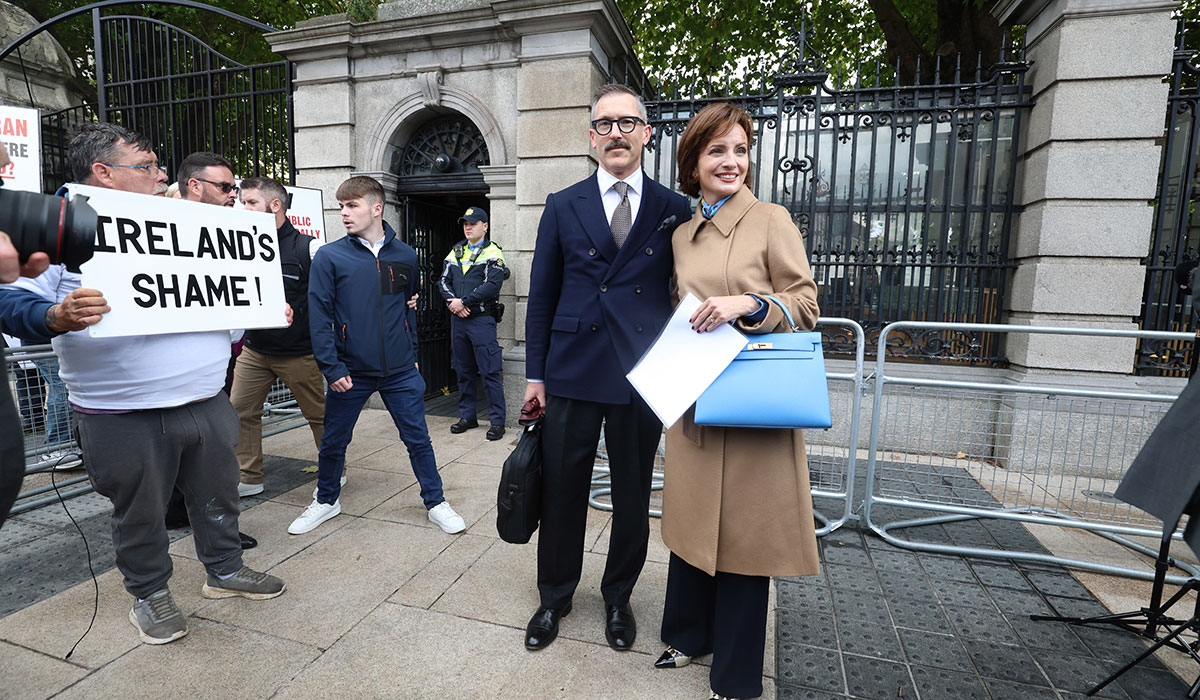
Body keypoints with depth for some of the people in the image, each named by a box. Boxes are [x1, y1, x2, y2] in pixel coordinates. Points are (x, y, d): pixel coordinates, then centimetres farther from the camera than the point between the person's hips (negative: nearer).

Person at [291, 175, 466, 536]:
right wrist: (332, 368, -11)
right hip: (350, 371, 0)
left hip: (400, 371, 1)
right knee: (333, 441, 14)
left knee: (418, 438, 7)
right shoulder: (329, 256, -4)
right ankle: (326, 500, 39)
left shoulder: (405, 255, 4)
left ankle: (435, 503, 24)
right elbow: (319, 316, -6)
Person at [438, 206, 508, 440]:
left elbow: (492, 285, -15)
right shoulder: (455, 252, 15)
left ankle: (497, 421, 3)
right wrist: (453, 302, -8)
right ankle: (467, 416, 24)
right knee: (463, 371, 13)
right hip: (458, 318, 6)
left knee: (490, 372, -5)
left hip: (482, 319, -6)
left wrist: (463, 301, -15)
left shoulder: (493, 253, -3)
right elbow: (444, 281, 11)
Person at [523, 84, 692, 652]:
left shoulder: (674, 210, 5)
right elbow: (541, 296, 6)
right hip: (573, 371, 0)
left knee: (633, 497, 13)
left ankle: (618, 597, 37)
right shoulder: (562, 207, 6)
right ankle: (555, 597, 34)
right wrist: (535, 374, 3)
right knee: (562, 492, 10)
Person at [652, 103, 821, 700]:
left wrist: (747, 304, -20)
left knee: (744, 528, 5)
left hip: (752, 402, -5)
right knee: (693, 518, 15)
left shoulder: (771, 220, -3)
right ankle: (689, 634, 39)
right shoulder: (682, 234, 13)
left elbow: (806, 305, -5)